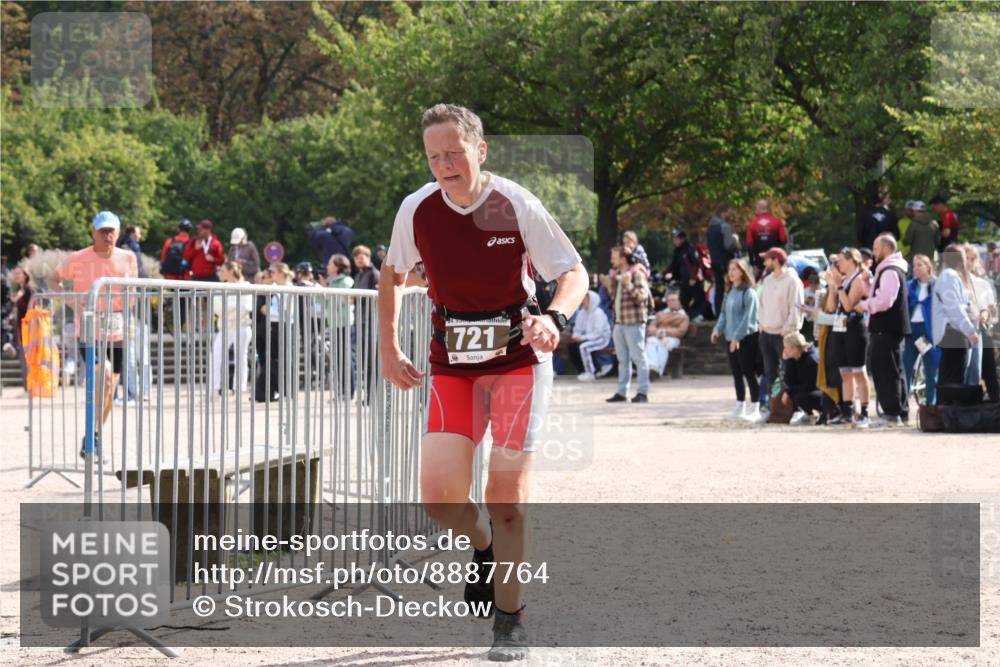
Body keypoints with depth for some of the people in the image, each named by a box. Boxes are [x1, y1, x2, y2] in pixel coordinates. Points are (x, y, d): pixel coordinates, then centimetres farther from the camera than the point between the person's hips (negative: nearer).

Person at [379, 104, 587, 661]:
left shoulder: (515, 205, -13)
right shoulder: (417, 210, -5)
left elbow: (575, 273, -10)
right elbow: (393, 276, 14)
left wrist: (554, 318, -30)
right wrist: (390, 350, 8)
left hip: (518, 359, -2)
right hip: (452, 365, 2)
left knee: (507, 491, -7)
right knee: (439, 493, -12)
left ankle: (511, 619, 9)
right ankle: (485, 548, 23)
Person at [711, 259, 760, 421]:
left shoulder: (749, 292, -11)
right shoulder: (729, 291, 13)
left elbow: (748, 317, -16)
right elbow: (724, 313, 17)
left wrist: (737, 336, -20)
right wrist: (718, 329, 2)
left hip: (746, 339, -8)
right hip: (730, 339, 8)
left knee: (749, 373, -6)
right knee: (737, 374, 12)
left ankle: (755, 409, -2)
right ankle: (740, 407, 20)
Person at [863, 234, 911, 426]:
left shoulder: (890, 272, -15)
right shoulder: (893, 270, 19)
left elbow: (884, 301, -24)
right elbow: (876, 294, 22)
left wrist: (865, 304, -10)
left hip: (886, 329, -11)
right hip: (891, 328, 11)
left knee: (886, 370, -9)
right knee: (895, 370, 14)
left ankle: (891, 413, -9)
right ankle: (902, 411, 20)